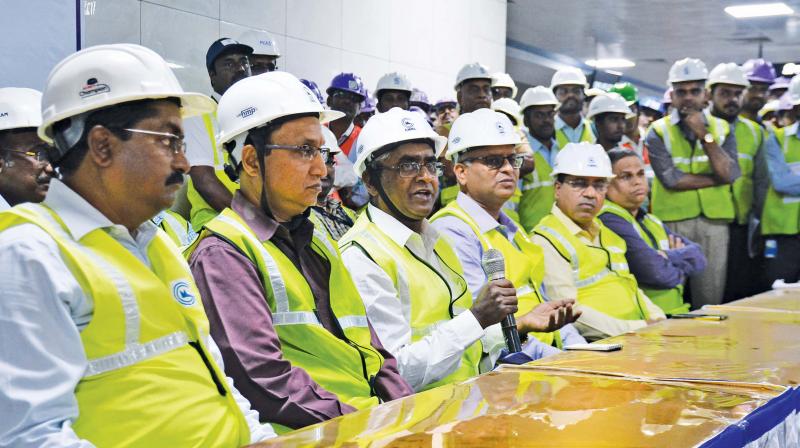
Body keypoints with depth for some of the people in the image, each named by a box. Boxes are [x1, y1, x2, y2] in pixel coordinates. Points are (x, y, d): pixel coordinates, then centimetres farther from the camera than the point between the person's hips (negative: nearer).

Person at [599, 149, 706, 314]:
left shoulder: (652, 221, 20)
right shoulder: (609, 220, -10)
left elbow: (698, 257, 9)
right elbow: (655, 271, -19)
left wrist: (668, 257, -10)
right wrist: (682, 270, 3)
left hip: (675, 316, 8)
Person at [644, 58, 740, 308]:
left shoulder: (722, 129, 9)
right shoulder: (658, 132, 0)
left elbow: (729, 174, -6)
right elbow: (671, 179, -13)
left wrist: (704, 135, -12)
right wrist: (717, 178, -6)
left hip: (714, 221, 3)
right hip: (672, 222, -2)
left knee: (711, 301, 4)